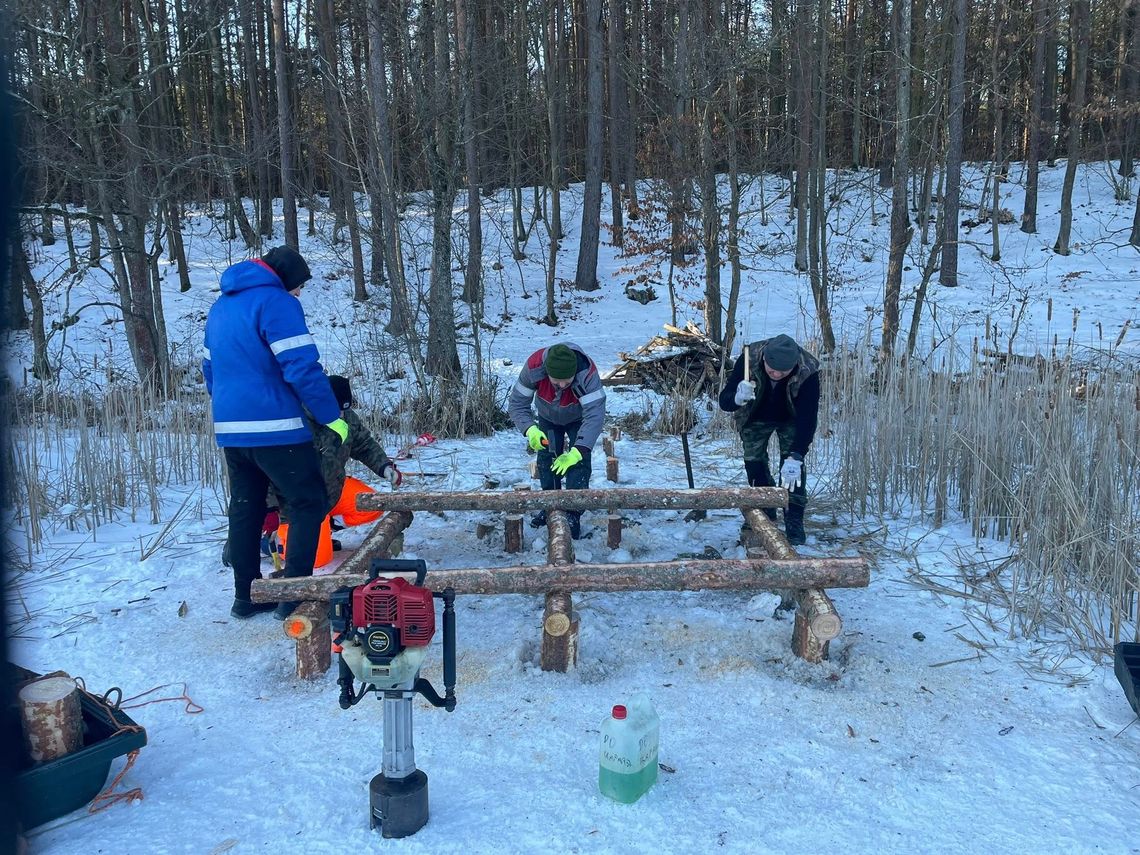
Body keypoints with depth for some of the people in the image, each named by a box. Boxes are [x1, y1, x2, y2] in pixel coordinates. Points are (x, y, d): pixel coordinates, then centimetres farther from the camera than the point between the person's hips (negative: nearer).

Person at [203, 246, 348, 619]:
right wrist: (333, 417, -12)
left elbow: (211, 368, 25)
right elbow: (303, 368, -18)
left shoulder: (220, 307, 19)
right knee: (309, 503, 0)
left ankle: (246, 596, 22)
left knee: (245, 510, 15)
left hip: (229, 429, 9)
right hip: (274, 429, -9)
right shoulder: (277, 303, -10)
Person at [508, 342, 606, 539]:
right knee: (545, 460, 3)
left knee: (578, 463, -15)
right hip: (548, 418, 2)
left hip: (578, 418, -2)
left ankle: (574, 515, -3)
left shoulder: (587, 372, -44)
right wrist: (530, 429, -46)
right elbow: (517, 404, -28)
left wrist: (577, 452, -57)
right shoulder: (534, 367, -38)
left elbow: (595, 415, -47)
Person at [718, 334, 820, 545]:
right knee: (754, 463, 1)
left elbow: (808, 417, -36)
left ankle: (794, 522, -1)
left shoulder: (808, 371, -37)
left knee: (792, 467, -13)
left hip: (791, 419, -1)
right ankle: (764, 513, 22)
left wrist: (795, 457, -46)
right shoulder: (749, 359, -35)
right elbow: (724, 402, -32)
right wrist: (738, 398, -57)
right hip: (756, 417, 1)